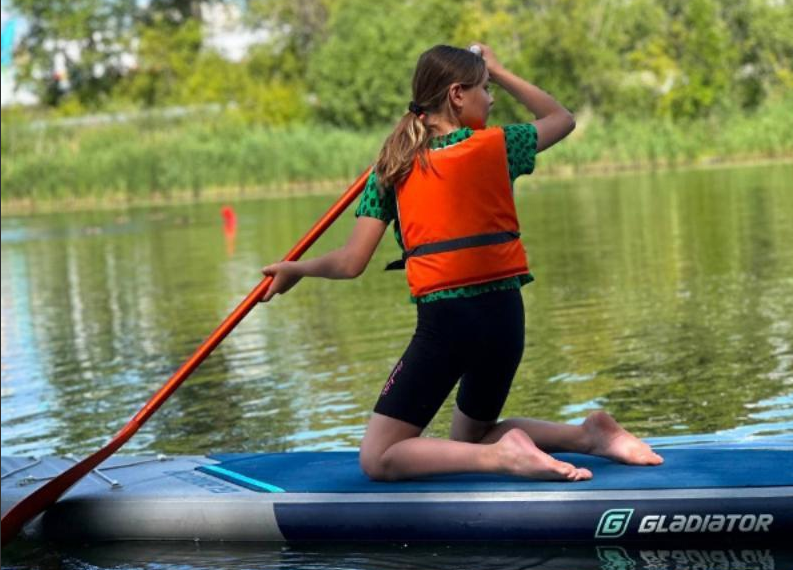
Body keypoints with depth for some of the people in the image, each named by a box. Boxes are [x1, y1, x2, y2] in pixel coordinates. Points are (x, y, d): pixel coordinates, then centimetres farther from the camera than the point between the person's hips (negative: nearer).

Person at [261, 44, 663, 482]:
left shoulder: (392, 168, 1)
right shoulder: (496, 145, 3)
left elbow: (351, 263, -1)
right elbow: (562, 119, 24)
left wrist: (297, 269, 18)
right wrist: (498, 71, 30)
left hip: (443, 321, -4)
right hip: (504, 315, 4)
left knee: (378, 459, -1)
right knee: (471, 436, 27)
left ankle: (501, 455, -22)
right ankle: (587, 434, 5)